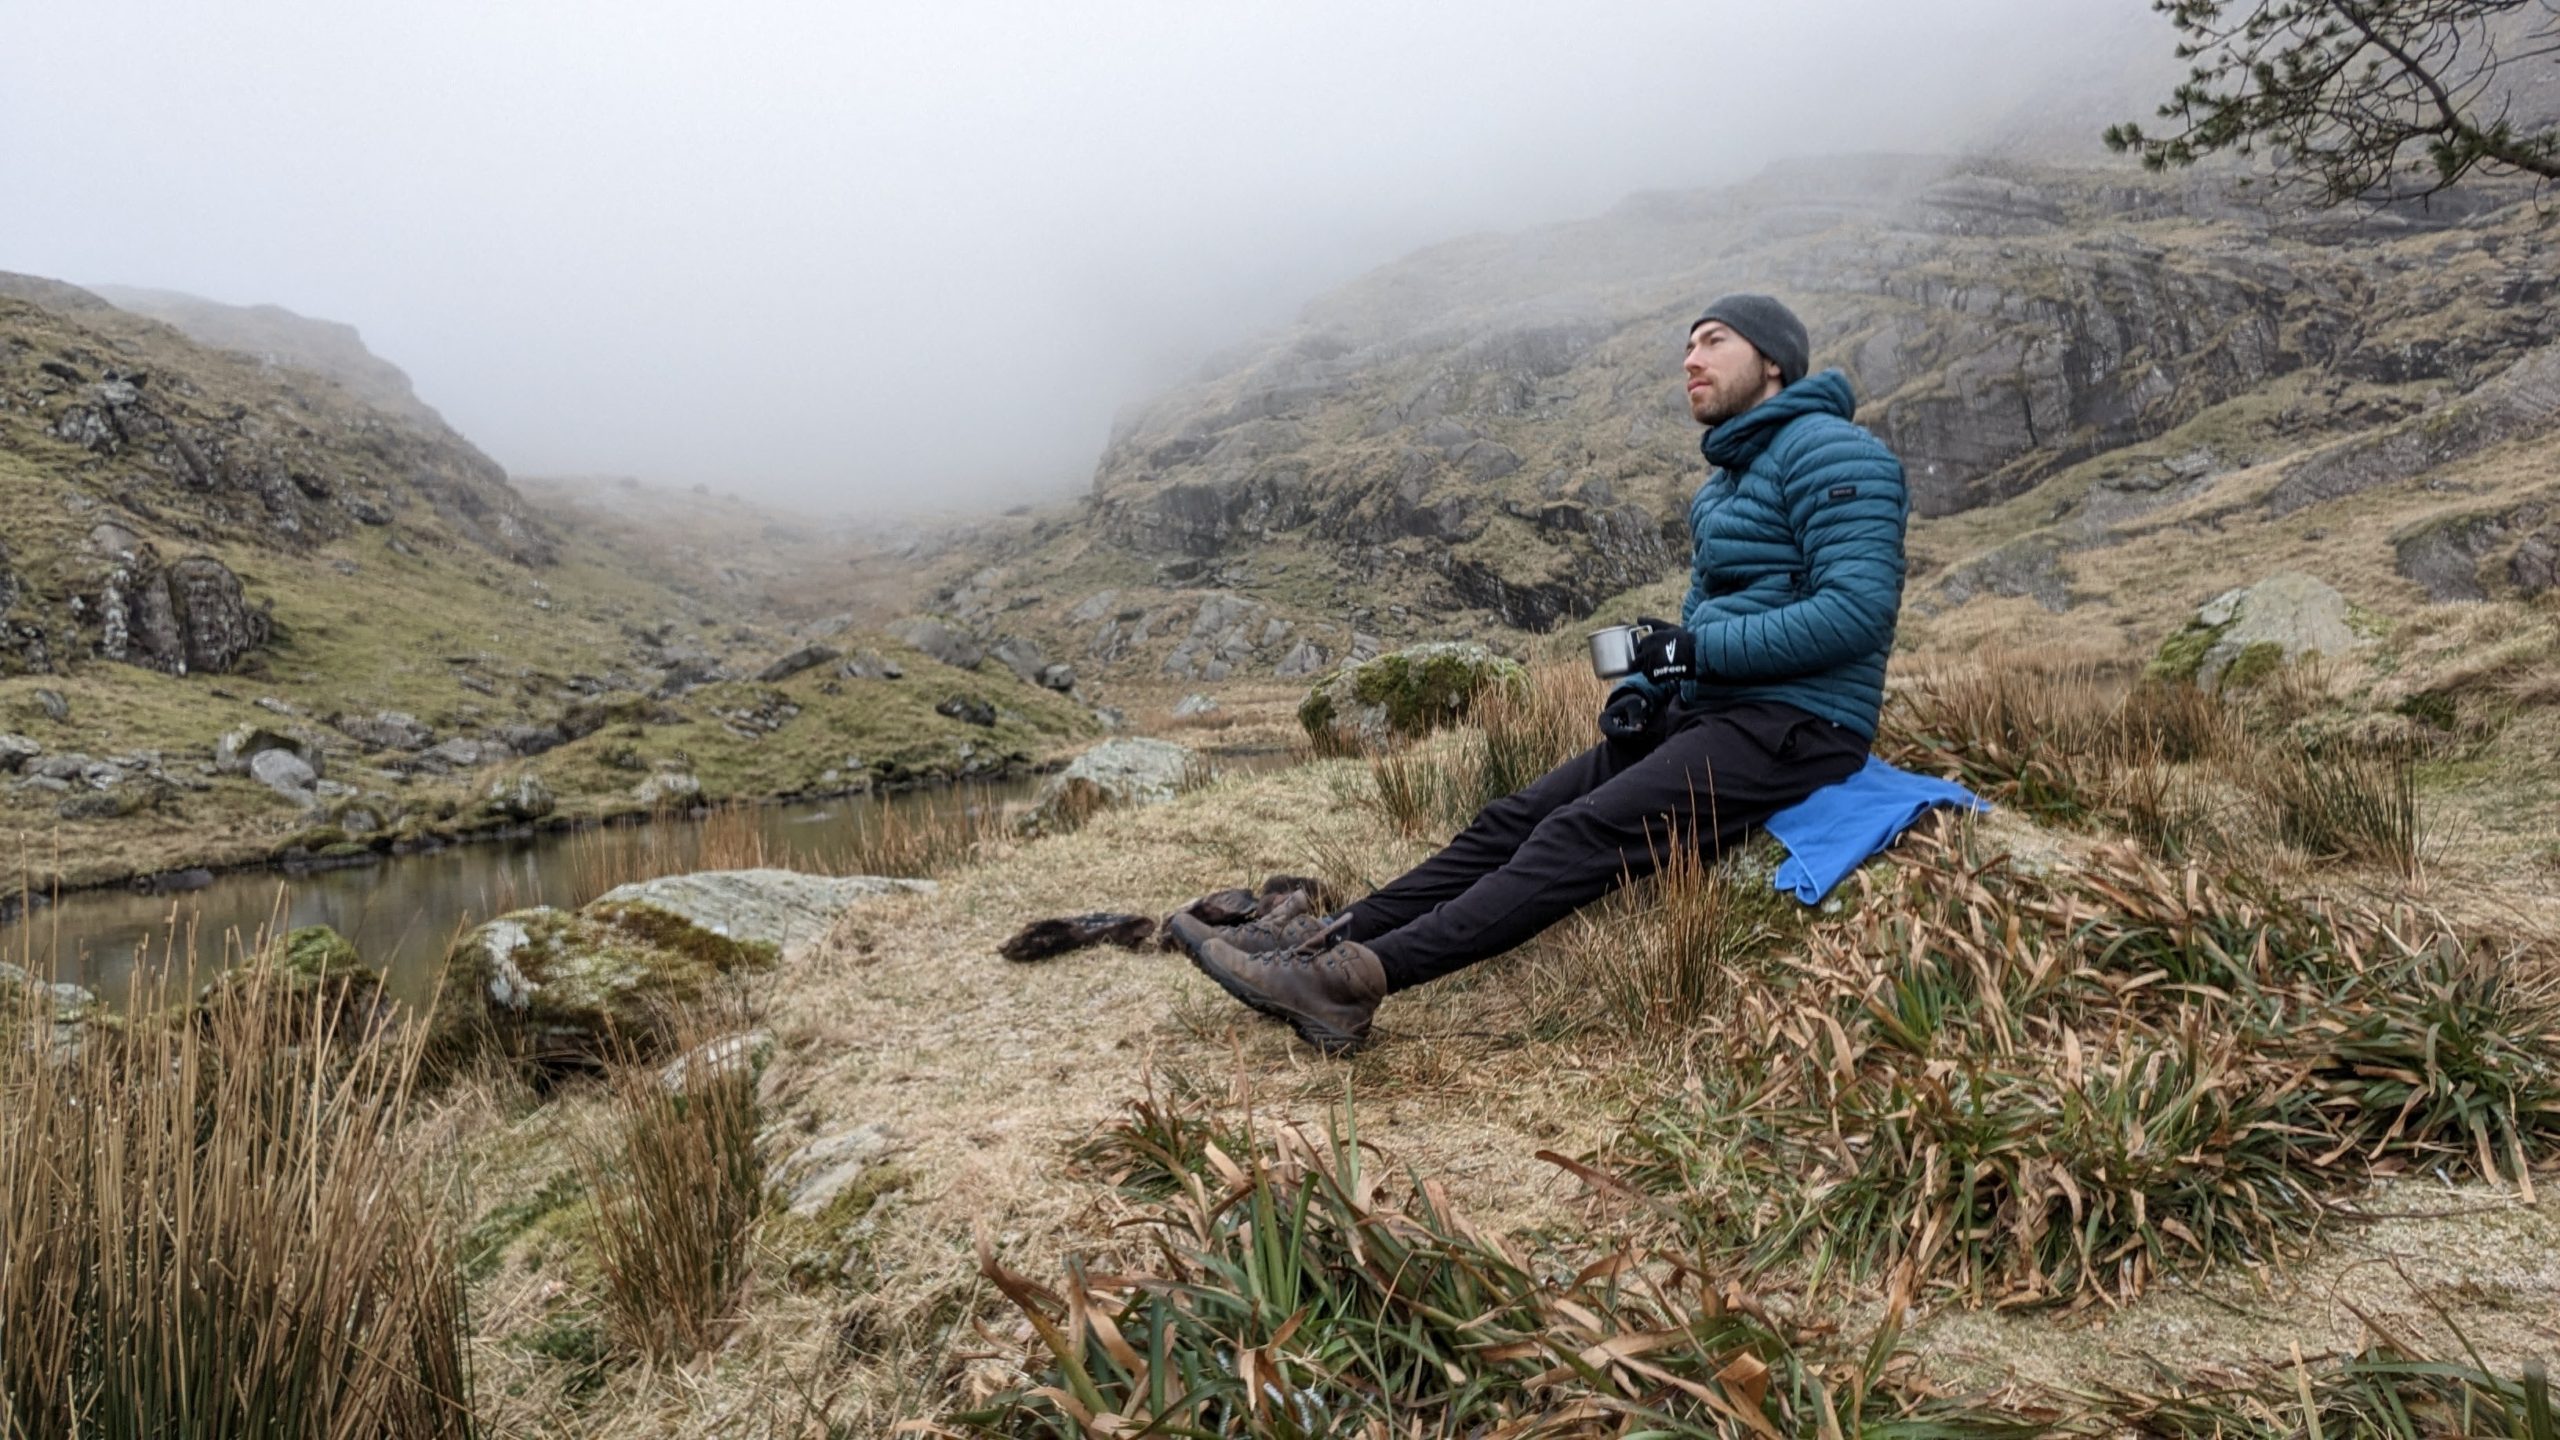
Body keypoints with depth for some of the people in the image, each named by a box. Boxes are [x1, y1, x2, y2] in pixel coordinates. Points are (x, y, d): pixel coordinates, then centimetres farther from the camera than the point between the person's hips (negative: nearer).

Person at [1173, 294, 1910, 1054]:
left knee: (1582, 834, -26)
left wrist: (1700, 650, -19)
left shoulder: (1827, 451, -9)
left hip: (1796, 726, -9)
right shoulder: (1722, 484, 21)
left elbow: (1856, 610, -20)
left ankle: (1356, 981, -34)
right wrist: (1644, 686, 4)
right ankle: (1326, 939, -10)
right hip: (1703, 711, 9)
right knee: (1516, 818, -5)